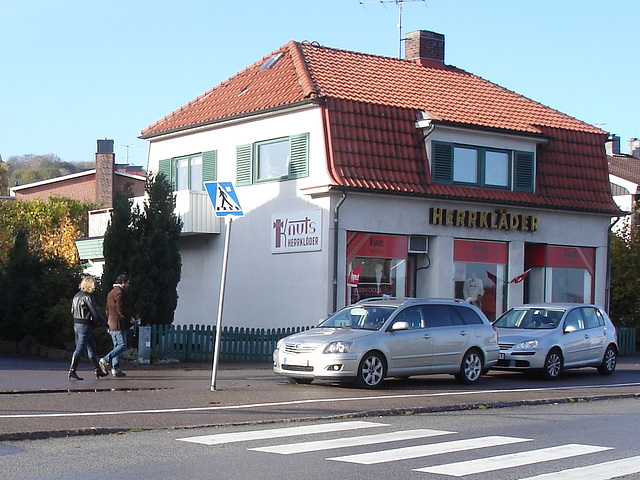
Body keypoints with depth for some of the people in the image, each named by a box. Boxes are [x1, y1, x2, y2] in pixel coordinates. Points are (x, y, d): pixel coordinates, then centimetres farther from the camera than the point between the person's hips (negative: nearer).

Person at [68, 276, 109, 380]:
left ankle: (98, 370, 23)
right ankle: (72, 372, -8)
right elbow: (95, 313, -15)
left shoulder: (77, 296, 13)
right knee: (80, 348, -7)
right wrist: (106, 324, -7)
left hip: (76, 324, 10)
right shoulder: (87, 297, -14)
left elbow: (72, 311, 17)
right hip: (85, 326, -10)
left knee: (91, 347, 16)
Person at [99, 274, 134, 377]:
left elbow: (107, 310, 24)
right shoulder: (119, 293, -12)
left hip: (112, 325, 10)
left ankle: (115, 369, 7)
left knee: (117, 346, 10)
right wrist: (130, 318, -7)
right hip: (119, 324, -10)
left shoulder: (111, 293, 20)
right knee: (122, 346, -9)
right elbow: (120, 310, -18)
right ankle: (106, 360, -18)